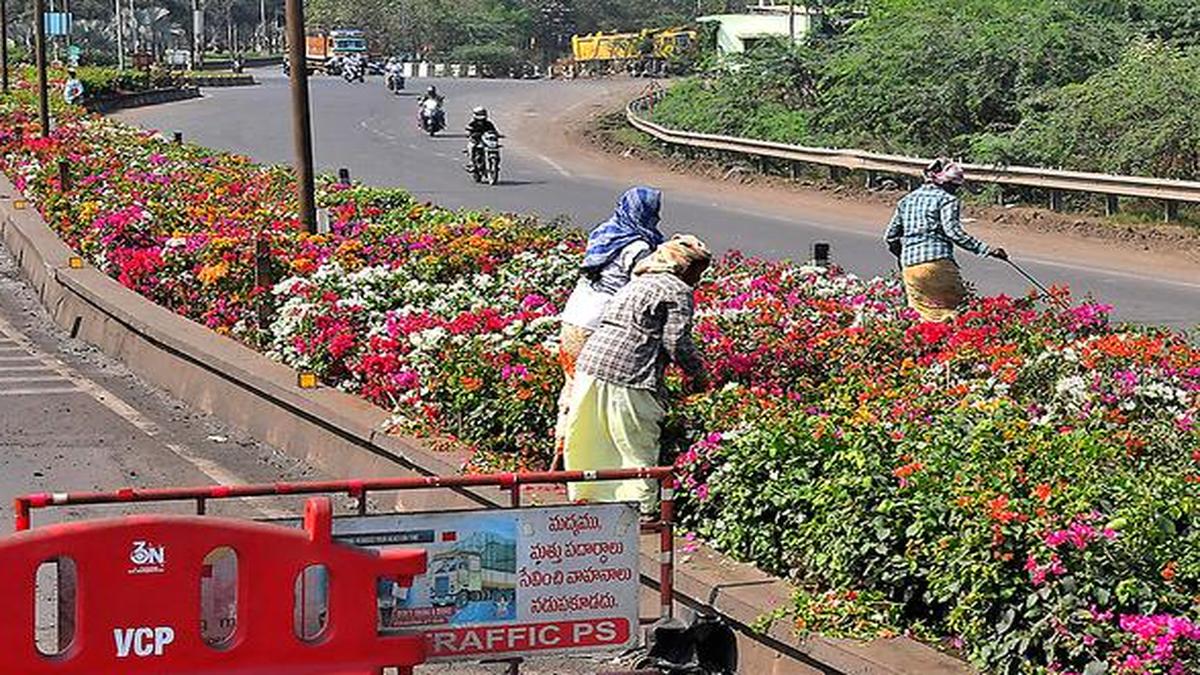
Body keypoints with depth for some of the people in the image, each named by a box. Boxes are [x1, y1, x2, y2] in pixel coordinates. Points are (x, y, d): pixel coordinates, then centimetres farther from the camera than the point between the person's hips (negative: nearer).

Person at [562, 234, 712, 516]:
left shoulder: (638, 283, 26)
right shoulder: (678, 291, 0)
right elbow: (676, 341, -8)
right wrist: (697, 374, 6)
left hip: (590, 362, 8)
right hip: (626, 375, -8)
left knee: (596, 441, 17)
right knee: (638, 449, 1)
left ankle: (585, 498, 25)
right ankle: (640, 511, 1)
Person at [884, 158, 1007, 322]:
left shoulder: (907, 200, 21)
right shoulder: (947, 199, 2)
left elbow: (891, 236, 22)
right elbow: (953, 231, -13)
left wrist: (902, 256, 40)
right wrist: (986, 250, -15)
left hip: (910, 267, 6)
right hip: (938, 264, -6)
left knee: (925, 317, 9)